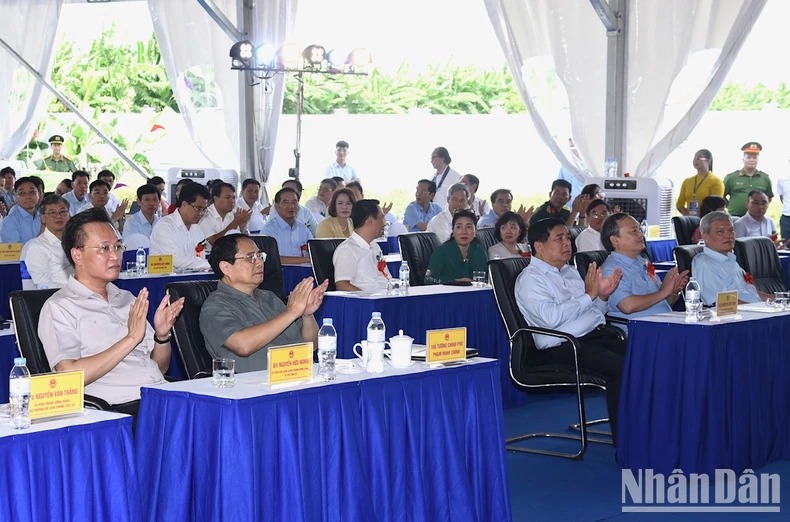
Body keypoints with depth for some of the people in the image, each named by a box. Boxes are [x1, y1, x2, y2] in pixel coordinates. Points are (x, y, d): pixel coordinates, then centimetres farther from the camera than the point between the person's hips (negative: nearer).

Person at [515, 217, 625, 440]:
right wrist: (589, 294, -12)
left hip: (600, 334, 8)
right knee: (622, 367, -29)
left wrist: (603, 296, 6)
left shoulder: (570, 271, 23)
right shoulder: (530, 279, -2)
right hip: (565, 347, -8)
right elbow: (552, 317, -18)